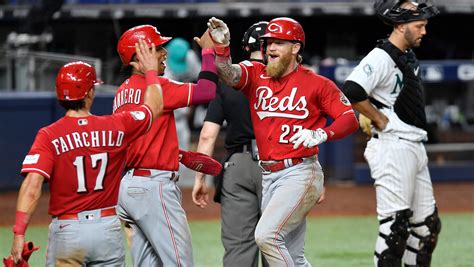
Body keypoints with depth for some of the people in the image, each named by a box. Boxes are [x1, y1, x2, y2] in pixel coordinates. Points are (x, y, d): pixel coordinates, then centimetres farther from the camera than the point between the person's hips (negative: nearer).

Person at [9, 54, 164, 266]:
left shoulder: (49, 136, -8)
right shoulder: (115, 127, -1)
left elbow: (32, 186, -19)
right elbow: (154, 106, 17)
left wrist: (19, 234, -19)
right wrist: (150, 70, 34)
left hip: (66, 230, -2)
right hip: (108, 228, 2)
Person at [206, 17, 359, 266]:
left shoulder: (317, 84, -2)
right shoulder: (256, 74, 8)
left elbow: (350, 119, -4)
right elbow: (229, 75, -10)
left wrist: (321, 134, -22)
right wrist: (221, 47, -29)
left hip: (300, 173, -6)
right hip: (267, 176, 6)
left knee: (266, 235, -22)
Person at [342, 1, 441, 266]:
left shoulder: (409, 57, 16)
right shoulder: (381, 58, -14)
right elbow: (351, 92, -28)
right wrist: (381, 121, -17)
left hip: (416, 148, 10)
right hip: (393, 148, -10)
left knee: (428, 224, 11)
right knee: (396, 224, -10)